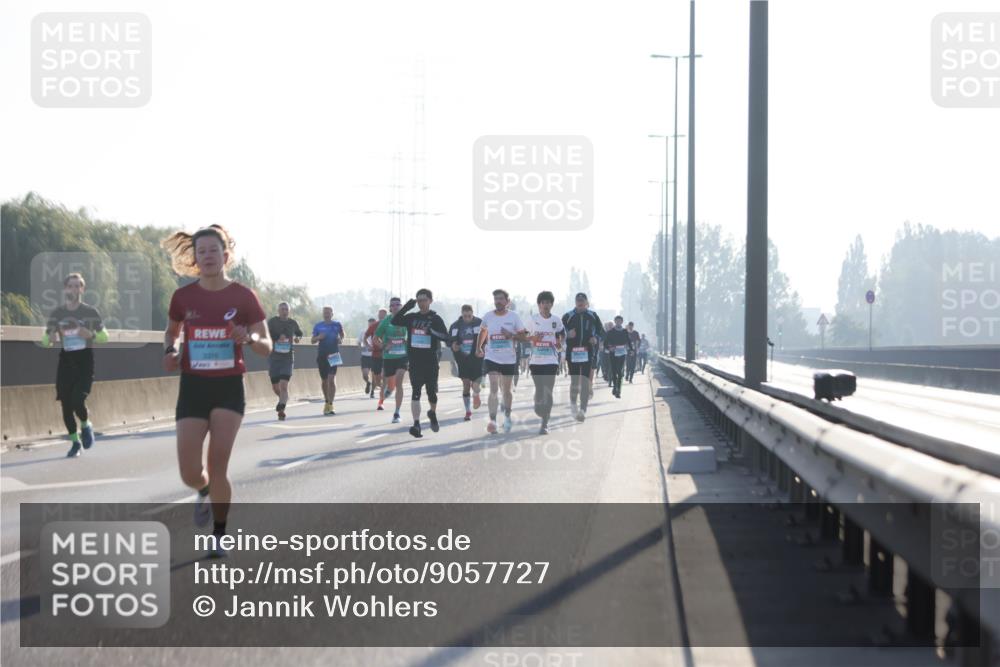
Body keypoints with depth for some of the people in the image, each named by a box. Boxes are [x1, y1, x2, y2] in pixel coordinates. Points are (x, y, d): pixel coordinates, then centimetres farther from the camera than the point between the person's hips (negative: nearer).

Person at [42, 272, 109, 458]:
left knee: (77, 401, -18)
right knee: (66, 406, 2)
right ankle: (75, 442, 20)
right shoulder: (56, 314, 5)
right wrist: (51, 338, -14)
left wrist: (91, 334, -15)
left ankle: (86, 426, 15)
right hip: (65, 361, 3)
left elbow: (104, 337, 5)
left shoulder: (90, 312, 0)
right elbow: (45, 341, 9)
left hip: (85, 360, -3)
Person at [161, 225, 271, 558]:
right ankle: (205, 492, 34)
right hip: (193, 386, 2)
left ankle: (219, 536, 10)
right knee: (190, 474, -4)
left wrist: (248, 338, -21)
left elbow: (266, 346, 1)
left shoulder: (243, 296, -5)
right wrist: (170, 350, -2)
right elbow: (172, 331, 20)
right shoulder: (183, 296, 0)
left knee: (218, 466, -8)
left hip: (229, 388, -2)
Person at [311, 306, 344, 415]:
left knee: (331, 379, -15)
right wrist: (318, 337, -11)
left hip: (333, 355, -2)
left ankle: (330, 405, -17)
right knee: (324, 380, 11)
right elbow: (312, 340, 10)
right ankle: (327, 402, 29)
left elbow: (342, 334, 20)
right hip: (321, 355, 2)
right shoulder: (318, 325, 6)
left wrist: (341, 340, -2)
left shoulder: (337, 325, 3)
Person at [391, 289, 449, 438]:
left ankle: (432, 413, 37)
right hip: (415, 361, 1)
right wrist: (407, 307, -12)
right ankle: (416, 424, -12)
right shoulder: (412, 317, 7)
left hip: (431, 362, -1)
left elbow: (446, 336, -8)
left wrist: (432, 331, -24)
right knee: (415, 392, -8)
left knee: (432, 392, 7)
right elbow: (394, 321, -4)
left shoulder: (435, 319, 0)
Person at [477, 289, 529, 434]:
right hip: (492, 358, 0)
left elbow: (524, 336, -1)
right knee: (494, 390, -13)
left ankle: (507, 416, 34)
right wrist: (478, 347, 17)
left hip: (509, 359, 0)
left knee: (506, 390, 13)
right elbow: (483, 331, 20)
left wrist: (511, 335, -18)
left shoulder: (514, 316, -4)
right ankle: (492, 420, -18)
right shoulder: (488, 317, 0)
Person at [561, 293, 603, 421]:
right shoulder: (568, 316, 6)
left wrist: (596, 338, -6)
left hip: (588, 352, 0)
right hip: (572, 352, 0)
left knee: (585, 382, -9)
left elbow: (602, 332, 15)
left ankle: (583, 410, -13)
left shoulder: (593, 316, 9)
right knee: (574, 381, 5)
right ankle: (573, 403, 30)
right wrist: (567, 334, -14)